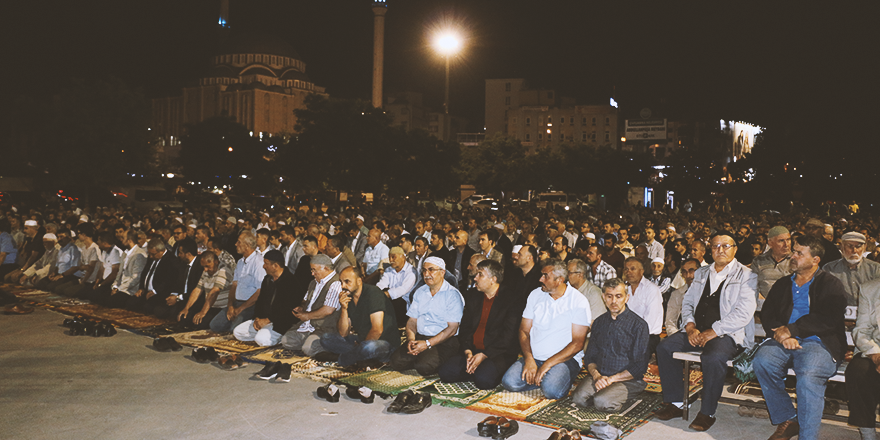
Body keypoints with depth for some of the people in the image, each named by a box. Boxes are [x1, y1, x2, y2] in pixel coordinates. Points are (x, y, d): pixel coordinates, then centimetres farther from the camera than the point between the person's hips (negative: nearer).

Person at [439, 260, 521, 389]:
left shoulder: (510, 299, -6)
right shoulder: (472, 298, 14)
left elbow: (508, 335, -11)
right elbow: (465, 328, 10)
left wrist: (484, 355, -18)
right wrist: (468, 352, -9)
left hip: (499, 353, -5)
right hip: (473, 351, 5)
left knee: (483, 379, -32)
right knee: (445, 372, -17)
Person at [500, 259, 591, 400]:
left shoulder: (579, 302, -6)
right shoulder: (535, 295, 7)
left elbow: (578, 343, -11)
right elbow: (524, 330, 6)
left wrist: (548, 364, -19)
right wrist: (529, 359, -12)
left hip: (565, 359, -4)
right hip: (534, 357, 4)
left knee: (552, 390, -33)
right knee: (509, 382, -22)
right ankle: (543, 379, 2)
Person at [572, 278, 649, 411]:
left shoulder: (638, 324, -5)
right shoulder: (599, 322, 13)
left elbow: (639, 366, -7)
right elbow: (589, 356, 14)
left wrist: (612, 379, -15)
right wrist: (596, 375, -8)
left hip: (627, 380, -4)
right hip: (599, 377, 4)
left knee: (602, 402, -31)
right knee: (579, 398, -25)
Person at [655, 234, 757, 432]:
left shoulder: (746, 276, -1)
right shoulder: (701, 273, 19)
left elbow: (744, 314, -11)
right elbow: (687, 302, 18)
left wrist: (713, 332, -16)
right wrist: (690, 326, -2)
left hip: (728, 334, -6)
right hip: (697, 332, 6)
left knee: (713, 357, -36)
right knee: (664, 346, -15)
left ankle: (707, 413, -18)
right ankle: (675, 403, -6)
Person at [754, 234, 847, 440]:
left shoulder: (831, 285, 8)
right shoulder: (782, 284, 23)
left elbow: (829, 319, -9)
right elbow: (766, 315, 13)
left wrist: (791, 329, -13)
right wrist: (780, 335, -9)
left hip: (819, 343, -4)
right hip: (785, 342, 4)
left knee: (808, 375, -36)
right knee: (762, 360, -28)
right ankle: (787, 421, -11)